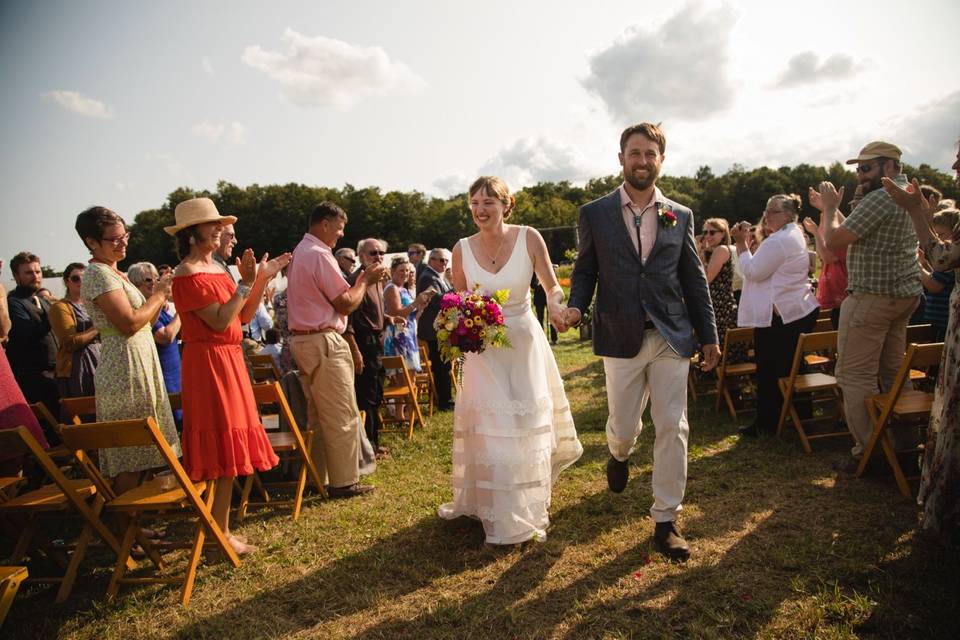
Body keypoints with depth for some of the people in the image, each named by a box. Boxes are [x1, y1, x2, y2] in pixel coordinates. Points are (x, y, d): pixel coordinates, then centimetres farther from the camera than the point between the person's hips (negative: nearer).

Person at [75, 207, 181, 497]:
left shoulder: (114, 273, 17)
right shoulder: (99, 274, -12)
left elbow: (143, 319, 18)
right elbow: (130, 323, -21)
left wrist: (162, 294, 5)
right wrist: (160, 293, -9)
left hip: (139, 364, 10)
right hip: (126, 367, -10)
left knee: (132, 453, 14)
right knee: (129, 454, -3)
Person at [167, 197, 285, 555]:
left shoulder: (216, 267, 14)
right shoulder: (188, 274, -13)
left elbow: (243, 316, 10)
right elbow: (220, 322, -22)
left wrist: (263, 278, 4)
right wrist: (246, 282, -21)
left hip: (228, 361, 9)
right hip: (208, 362, -9)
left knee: (227, 446, 14)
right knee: (222, 446, -5)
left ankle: (218, 522, 26)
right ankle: (221, 534, 5)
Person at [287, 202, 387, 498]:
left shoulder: (299, 253, 17)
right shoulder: (319, 255, -14)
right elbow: (345, 304, -14)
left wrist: (362, 280, 13)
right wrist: (365, 280, 0)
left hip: (302, 340, 10)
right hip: (324, 342, -10)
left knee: (318, 415, 14)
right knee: (342, 416, -3)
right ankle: (344, 482, 5)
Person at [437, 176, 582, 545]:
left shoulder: (529, 238, -11)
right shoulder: (462, 249, -6)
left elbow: (551, 286, -4)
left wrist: (556, 305, -26)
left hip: (522, 341, -1)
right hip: (482, 346, 1)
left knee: (525, 426, 9)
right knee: (484, 426, 7)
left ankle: (523, 512, 29)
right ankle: (482, 500, 28)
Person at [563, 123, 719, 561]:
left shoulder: (680, 216, 7)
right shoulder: (594, 214, 3)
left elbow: (694, 279, 10)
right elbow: (585, 271, 7)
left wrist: (708, 335, 9)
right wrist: (576, 306, -13)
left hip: (672, 338, 1)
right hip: (621, 338, -1)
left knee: (673, 429, 1)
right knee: (623, 426, 9)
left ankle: (666, 522, 15)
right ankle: (619, 455, 47)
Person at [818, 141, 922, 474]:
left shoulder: (879, 199, -17)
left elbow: (834, 241, -18)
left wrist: (830, 207, -4)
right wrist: (831, 208, 15)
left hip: (873, 297, -10)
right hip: (906, 293, 11)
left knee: (855, 375, -5)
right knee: (894, 371, 17)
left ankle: (867, 451, -1)